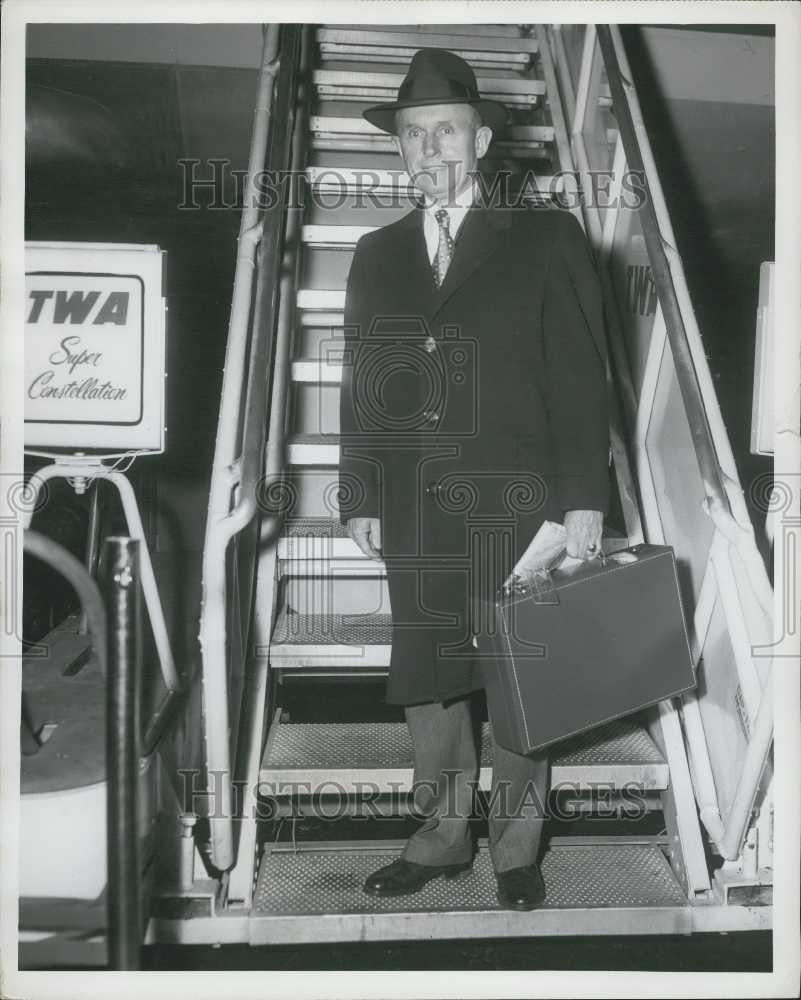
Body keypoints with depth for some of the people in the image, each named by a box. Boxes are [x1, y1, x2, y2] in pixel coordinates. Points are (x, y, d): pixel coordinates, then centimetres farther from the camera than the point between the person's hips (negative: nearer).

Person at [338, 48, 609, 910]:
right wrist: (361, 496, 6)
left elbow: (580, 378, -1)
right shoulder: (375, 255, 14)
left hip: (517, 504, -3)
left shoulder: (544, 241, 4)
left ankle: (516, 846, 23)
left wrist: (584, 500, -7)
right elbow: (360, 385, 12)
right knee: (426, 677, 9)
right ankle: (442, 835, 26)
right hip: (414, 510, 3)